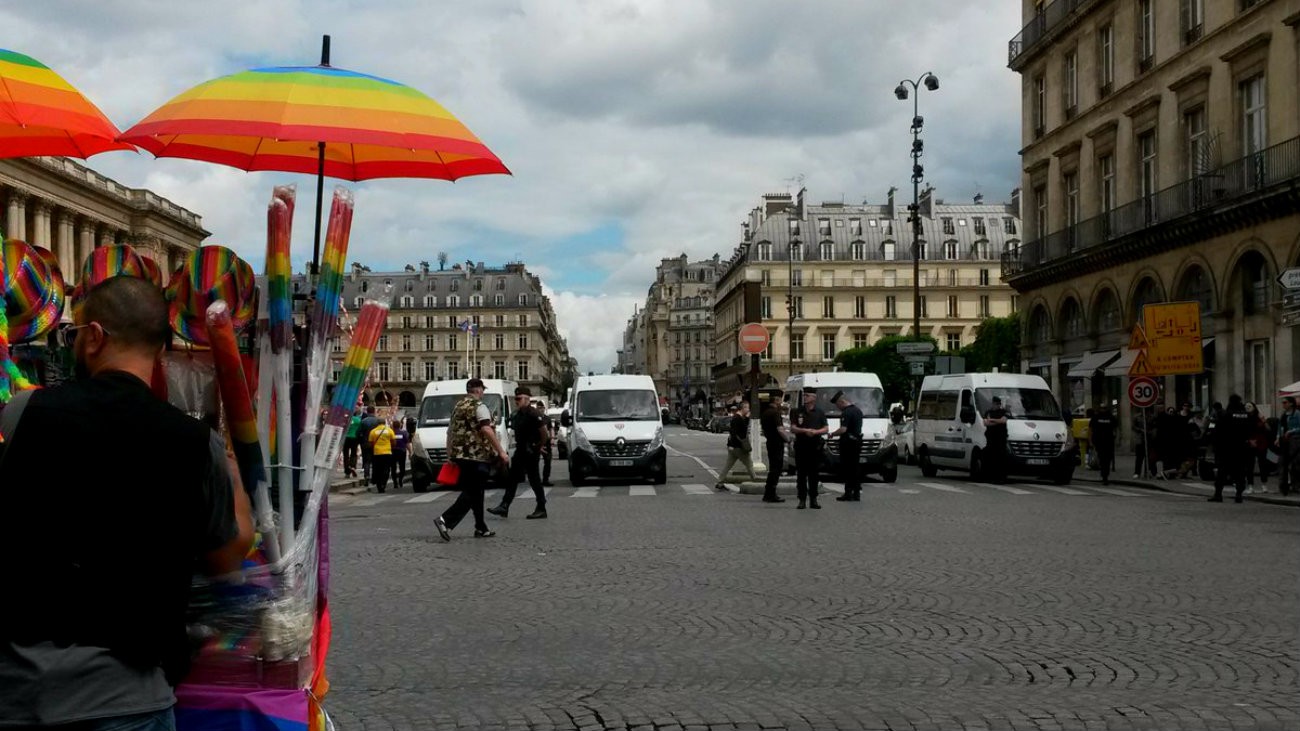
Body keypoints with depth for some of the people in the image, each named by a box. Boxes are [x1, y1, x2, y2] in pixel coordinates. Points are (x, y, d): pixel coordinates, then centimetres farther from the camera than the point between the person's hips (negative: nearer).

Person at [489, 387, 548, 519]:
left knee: (534, 479, -3)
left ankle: (541, 509, 5)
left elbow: (543, 431, -18)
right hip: (520, 450, 9)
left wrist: (539, 446, -8)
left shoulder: (532, 414, -16)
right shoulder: (517, 414, 12)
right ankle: (504, 506, 9)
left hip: (531, 452, -9)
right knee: (512, 478, 7)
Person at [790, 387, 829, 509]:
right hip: (801, 447, 0)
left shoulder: (820, 413, 8)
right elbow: (792, 428, 2)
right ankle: (802, 500, 2)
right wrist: (805, 431, -15)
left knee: (814, 475, 2)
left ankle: (813, 500, 7)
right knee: (801, 475, -1)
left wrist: (815, 432, -13)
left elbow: (826, 429, 5)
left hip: (815, 447, 0)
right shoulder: (797, 412, 8)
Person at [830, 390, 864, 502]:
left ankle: (848, 493, -4)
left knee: (847, 469, -4)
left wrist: (832, 434, -10)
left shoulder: (846, 413, -16)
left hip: (848, 442, -9)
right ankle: (857, 493, 13)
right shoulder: (858, 410, 14)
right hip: (857, 441, 9)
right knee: (856, 468, 11)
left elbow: (843, 429, -23)